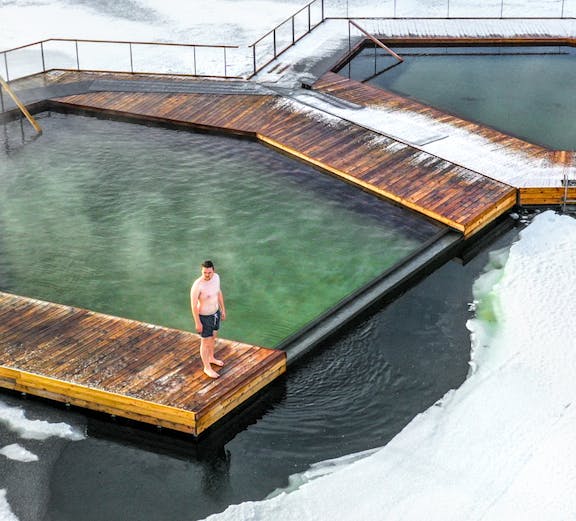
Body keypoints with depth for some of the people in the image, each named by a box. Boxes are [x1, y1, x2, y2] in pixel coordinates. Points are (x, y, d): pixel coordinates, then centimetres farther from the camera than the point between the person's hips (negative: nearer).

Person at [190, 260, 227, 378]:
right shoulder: (197, 285, -33)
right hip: (204, 317, -7)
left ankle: (211, 358, 53)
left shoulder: (216, 277, -12)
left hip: (215, 313, 7)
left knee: (213, 337, 28)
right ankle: (207, 368, 33)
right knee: (206, 342, 12)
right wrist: (197, 323, -17)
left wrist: (223, 309, 14)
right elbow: (193, 305, -23)